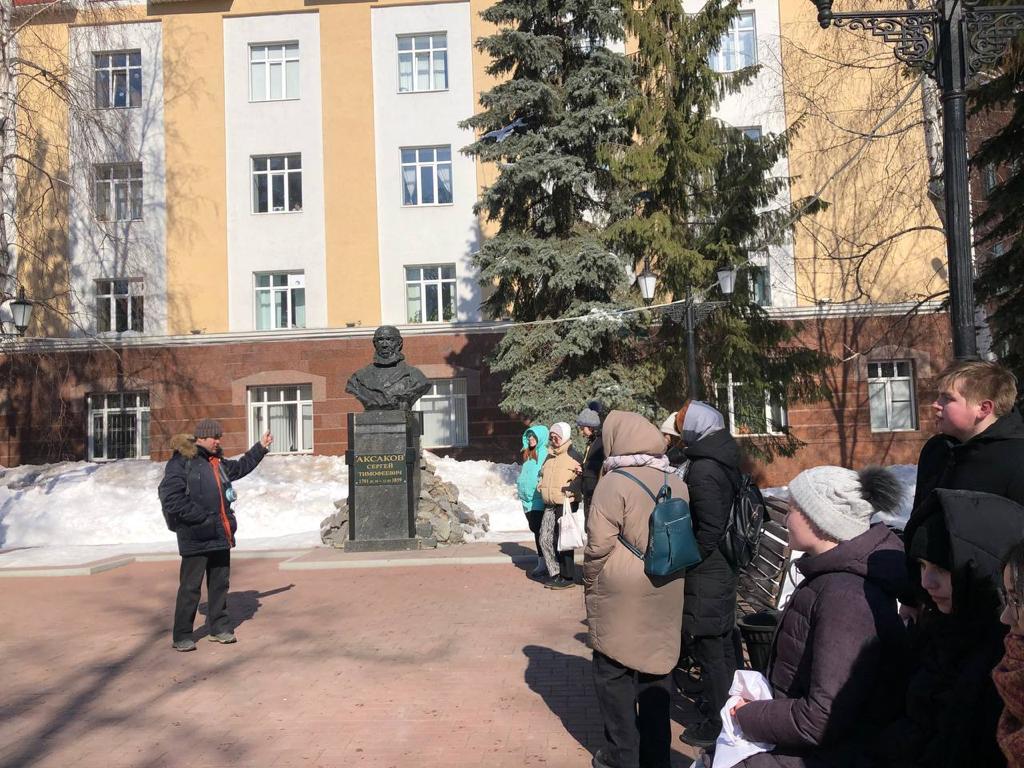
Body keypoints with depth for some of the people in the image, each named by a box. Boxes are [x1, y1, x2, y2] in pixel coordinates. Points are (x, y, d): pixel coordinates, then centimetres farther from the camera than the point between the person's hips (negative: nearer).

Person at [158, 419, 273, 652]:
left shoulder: (218, 462, 17)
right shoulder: (181, 462, -9)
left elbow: (241, 467, 35)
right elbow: (171, 498, -17)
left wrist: (261, 448, 33)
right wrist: (202, 518, -18)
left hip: (220, 535, 8)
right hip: (195, 537, -8)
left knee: (220, 584, 13)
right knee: (190, 586, -2)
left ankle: (219, 628, 24)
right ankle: (181, 636, 8)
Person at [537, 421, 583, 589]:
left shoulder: (574, 455, -6)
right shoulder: (549, 457, 16)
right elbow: (543, 476, 28)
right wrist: (541, 486, 10)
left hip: (566, 504, -7)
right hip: (550, 505, 7)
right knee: (545, 539, 5)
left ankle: (568, 577, 7)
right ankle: (556, 574, 17)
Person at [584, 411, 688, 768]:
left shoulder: (614, 483, -15)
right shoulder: (677, 483, 5)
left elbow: (598, 546, -15)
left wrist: (590, 585, 0)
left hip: (620, 594, -6)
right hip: (664, 594, 6)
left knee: (614, 672, 8)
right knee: (654, 670, 16)